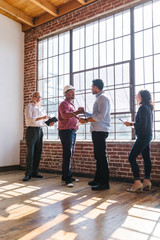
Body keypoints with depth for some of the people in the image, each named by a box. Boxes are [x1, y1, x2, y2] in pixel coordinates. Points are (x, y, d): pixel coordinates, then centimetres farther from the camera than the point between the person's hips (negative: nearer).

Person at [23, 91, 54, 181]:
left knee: (38, 152, 5)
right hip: (31, 130, -6)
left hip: (40, 130, 6)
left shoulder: (42, 108, 20)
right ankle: (28, 174, -2)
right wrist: (41, 118, -24)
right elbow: (29, 119, -15)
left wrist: (49, 124, -1)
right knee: (30, 152, -8)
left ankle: (35, 172, 13)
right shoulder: (29, 106, -1)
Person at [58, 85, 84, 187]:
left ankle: (67, 176, 20)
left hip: (73, 131, 10)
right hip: (66, 131, -10)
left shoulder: (72, 105, 24)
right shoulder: (64, 104, -7)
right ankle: (67, 179, -10)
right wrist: (77, 112, -38)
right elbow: (65, 115, -28)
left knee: (70, 155, 12)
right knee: (67, 155, -12)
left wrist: (78, 112, 17)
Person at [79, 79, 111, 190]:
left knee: (102, 157, -8)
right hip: (97, 131, 10)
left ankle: (105, 183, -3)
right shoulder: (99, 98, 21)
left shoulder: (103, 98, -9)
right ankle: (98, 179, 25)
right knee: (98, 156, 15)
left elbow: (100, 115, -21)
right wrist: (84, 112, 26)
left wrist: (86, 120, -16)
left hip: (100, 131, -10)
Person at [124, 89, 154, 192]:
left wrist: (131, 124, -12)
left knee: (132, 157, -10)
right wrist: (133, 123, 19)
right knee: (146, 158, 10)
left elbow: (143, 125, -21)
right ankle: (147, 181, 14)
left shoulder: (143, 108, -14)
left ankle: (137, 182, -10)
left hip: (143, 136, -11)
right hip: (148, 135, 11)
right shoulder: (149, 108, 16)